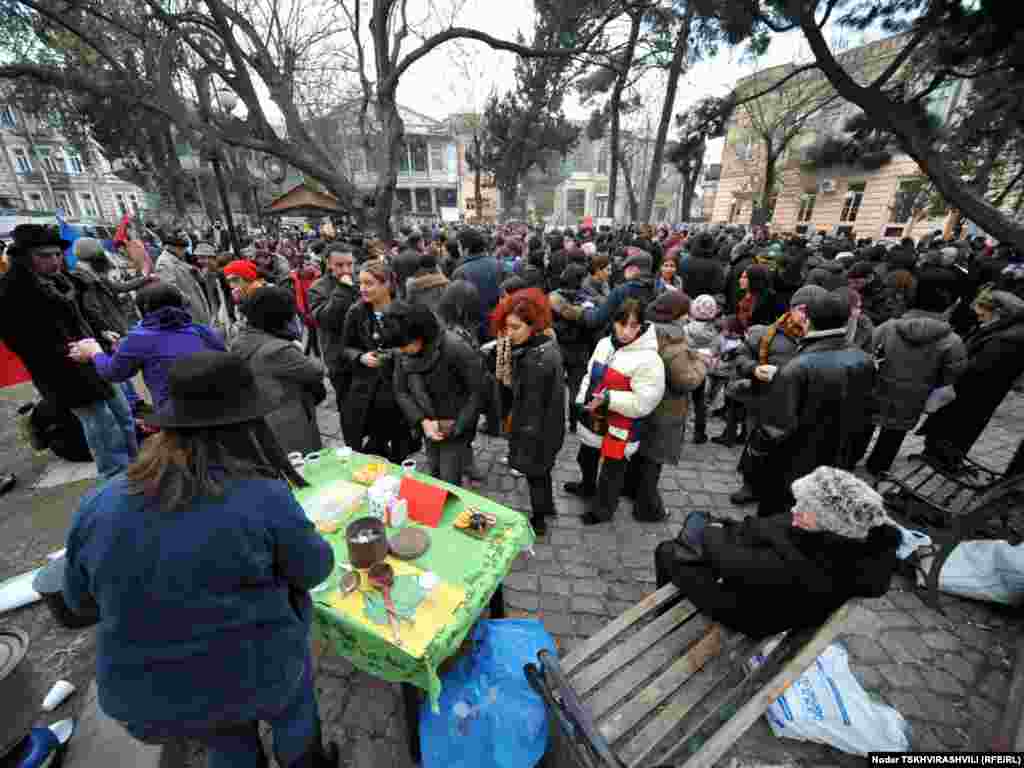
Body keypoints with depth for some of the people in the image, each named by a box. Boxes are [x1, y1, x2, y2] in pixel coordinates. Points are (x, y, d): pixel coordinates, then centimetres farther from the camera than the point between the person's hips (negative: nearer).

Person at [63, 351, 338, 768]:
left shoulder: (98, 506, -14)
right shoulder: (265, 497, -27)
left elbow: (80, 598, 3)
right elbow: (314, 569, -11)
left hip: (141, 697, 4)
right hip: (255, 678, -3)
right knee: (293, 704, 31)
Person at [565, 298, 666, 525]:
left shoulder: (649, 359, -24)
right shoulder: (604, 344, -1)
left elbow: (643, 403, -26)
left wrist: (608, 398, -28)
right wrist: (582, 399, -1)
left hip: (618, 428, -7)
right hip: (592, 419, 8)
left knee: (611, 470, 14)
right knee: (586, 458, 31)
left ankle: (602, 509, 40)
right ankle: (587, 486, 60)